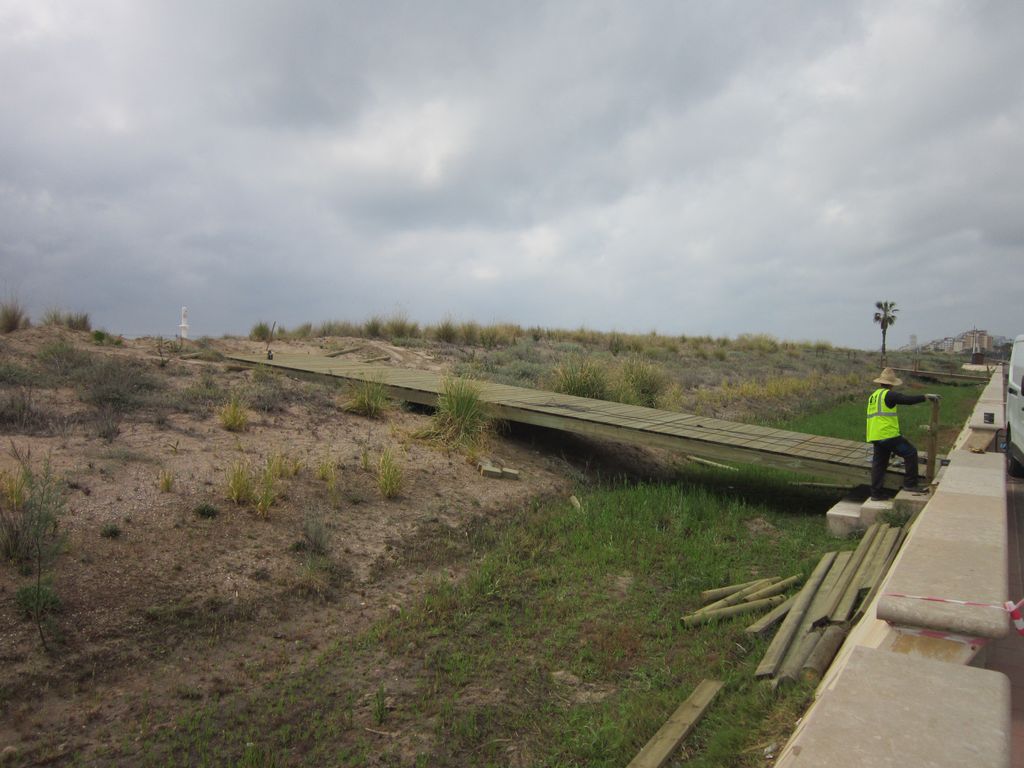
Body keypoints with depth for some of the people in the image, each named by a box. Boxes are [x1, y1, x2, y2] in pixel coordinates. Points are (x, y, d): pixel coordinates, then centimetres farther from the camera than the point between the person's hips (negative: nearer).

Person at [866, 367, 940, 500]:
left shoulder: (873, 396, 21)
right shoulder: (888, 395, -8)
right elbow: (908, 399, -16)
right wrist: (925, 397, -7)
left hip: (875, 436, 9)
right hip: (888, 435, -9)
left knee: (879, 464, 11)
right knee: (910, 452, 0)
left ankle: (876, 493, 12)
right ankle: (910, 484, 0)